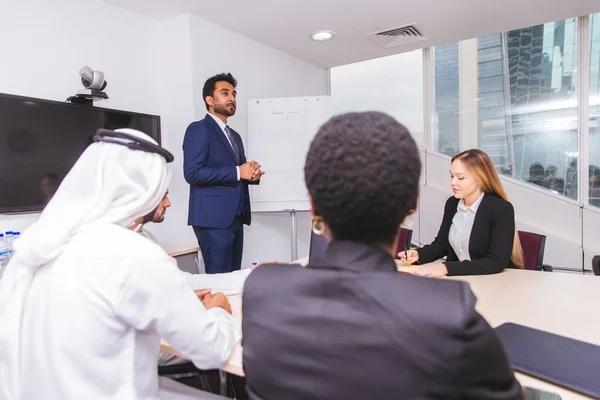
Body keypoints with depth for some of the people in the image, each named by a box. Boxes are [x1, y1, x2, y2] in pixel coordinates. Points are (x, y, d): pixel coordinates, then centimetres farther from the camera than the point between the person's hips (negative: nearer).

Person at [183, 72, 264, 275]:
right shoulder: (198, 129, -5)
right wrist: (237, 172, -15)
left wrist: (252, 174, -1)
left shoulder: (235, 135, 21)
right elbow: (192, 173, -17)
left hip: (235, 217, 8)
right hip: (213, 218, -8)